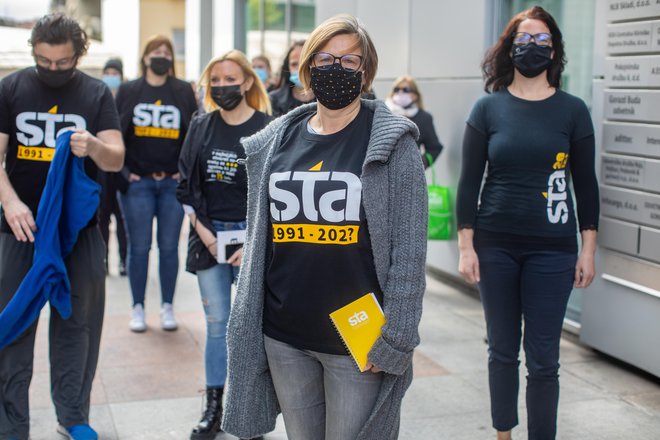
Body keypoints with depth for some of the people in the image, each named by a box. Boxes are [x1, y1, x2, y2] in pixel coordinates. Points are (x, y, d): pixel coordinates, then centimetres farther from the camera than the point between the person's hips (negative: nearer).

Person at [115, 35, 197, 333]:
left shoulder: (184, 92, 7)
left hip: (173, 182, 1)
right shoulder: (128, 91, 6)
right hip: (137, 182, -1)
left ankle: (167, 307, 15)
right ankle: (138, 308, 13)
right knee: (139, 247, 2)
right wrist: (123, 172, -4)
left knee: (169, 247, 5)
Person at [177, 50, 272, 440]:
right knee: (217, 324, 9)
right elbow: (187, 184, 8)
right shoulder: (201, 127, 6)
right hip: (208, 236, 3)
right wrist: (202, 230, -2)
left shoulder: (267, 129, -6)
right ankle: (214, 408, 20)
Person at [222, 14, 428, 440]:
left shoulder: (392, 143, -5)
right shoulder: (276, 141, 9)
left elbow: (410, 248, -9)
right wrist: (247, 325, 10)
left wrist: (394, 339, -13)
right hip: (283, 336, 5)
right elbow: (259, 240, 12)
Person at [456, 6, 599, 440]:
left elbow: (585, 184, 4)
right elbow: (469, 181, 1)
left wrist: (588, 250, 1)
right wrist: (466, 247, -3)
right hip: (496, 245, 1)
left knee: (543, 359, 0)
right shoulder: (488, 108, 1)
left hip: (552, 249, -1)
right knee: (503, 350, 11)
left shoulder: (572, 110, 1)